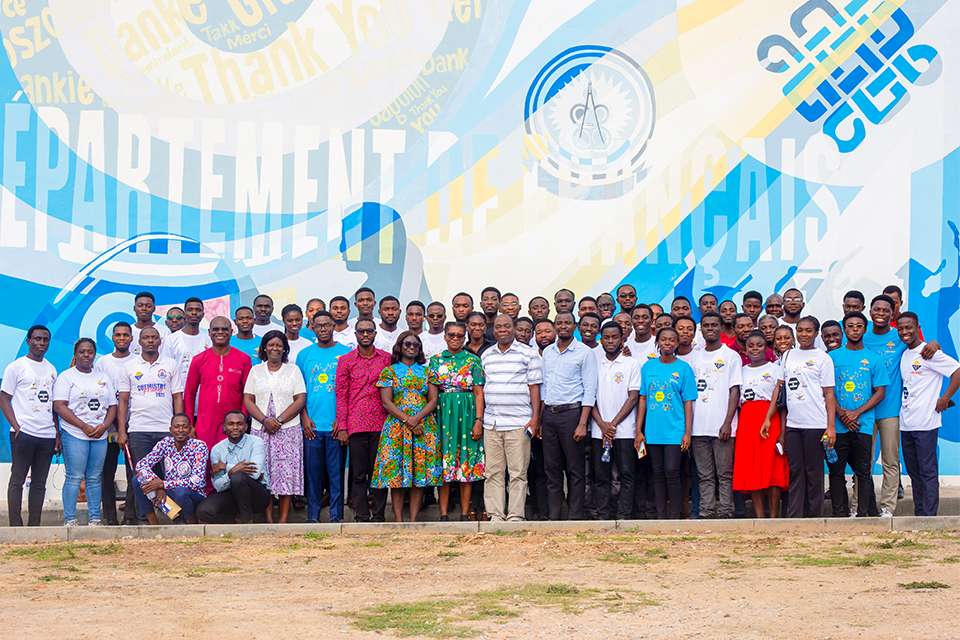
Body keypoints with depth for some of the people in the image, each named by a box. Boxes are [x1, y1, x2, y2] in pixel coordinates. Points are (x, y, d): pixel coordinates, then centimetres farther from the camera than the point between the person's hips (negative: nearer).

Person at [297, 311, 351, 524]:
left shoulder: (346, 354, 5)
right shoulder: (304, 355, 11)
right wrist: (304, 417, -1)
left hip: (336, 424, -2)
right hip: (312, 425, 2)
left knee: (336, 471, 0)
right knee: (313, 471, 4)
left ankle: (336, 515, 6)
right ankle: (312, 516, 10)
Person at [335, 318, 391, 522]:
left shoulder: (387, 358, 8)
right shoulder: (346, 361, 5)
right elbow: (341, 395, 4)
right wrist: (342, 427, -2)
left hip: (381, 424, 1)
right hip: (356, 424, -1)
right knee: (359, 473, 2)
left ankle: (378, 516, 9)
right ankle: (361, 517, 7)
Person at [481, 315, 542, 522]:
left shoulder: (527, 354, 3)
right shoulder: (486, 355, 15)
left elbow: (534, 386, 1)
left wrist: (535, 417, -6)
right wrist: (479, 418, 13)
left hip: (519, 423, -4)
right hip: (491, 423, 4)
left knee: (518, 472, -4)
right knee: (493, 472, 3)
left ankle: (515, 516, 1)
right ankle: (495, 515, 7)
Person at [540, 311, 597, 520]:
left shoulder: (585, 352, -2)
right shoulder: (547, 352, 14)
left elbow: (589, 390, -6)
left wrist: (582, 423, -14)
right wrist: (539, 420, 10)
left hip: (571, 412, -5)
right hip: (549, 414, 5)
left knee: (575, 469, -2)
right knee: (552, 468, 7)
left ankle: (575, 516, 2)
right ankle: (553, 515, 12)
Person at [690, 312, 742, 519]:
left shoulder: (730, 356, 3)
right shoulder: (696, 358, 15)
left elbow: (734, 391, -3)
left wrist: (727, 423, -12)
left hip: (722, 427, -4)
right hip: (699, 426, 4)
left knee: (725, 474, -2)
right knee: (705, 475, 6)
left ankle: (725, 513, 1)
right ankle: (705, 514, 8)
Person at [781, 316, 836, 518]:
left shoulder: (823, 359, 2)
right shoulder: (787, 356, 14)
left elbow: (828, 394, 0)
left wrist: (831, 426, -7)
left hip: (816, 424, -4)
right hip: (792, 424, 4)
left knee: (814, 472, 0)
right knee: (795, 471, 4)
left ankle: (815, 518, 6)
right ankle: (793, 517, 6)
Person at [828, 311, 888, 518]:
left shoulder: (874, 359, 8)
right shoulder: (833, 357, 8)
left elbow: (880, 392, 4)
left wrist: (856, 412, -9)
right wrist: (841, 413, -9)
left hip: (863, 424, 0)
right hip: (837, 424, 1)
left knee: (864, 472, 0)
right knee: (836, 471, 2)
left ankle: (863, 514, 6)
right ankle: (839, 514, 8)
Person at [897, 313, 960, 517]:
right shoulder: (904, 355, 15)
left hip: (925, 423, -8)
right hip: (906, 423, 8)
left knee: (928, 471, -5)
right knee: (913, 472, 11)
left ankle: (929, 516, -4)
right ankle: (918, 514, 17)